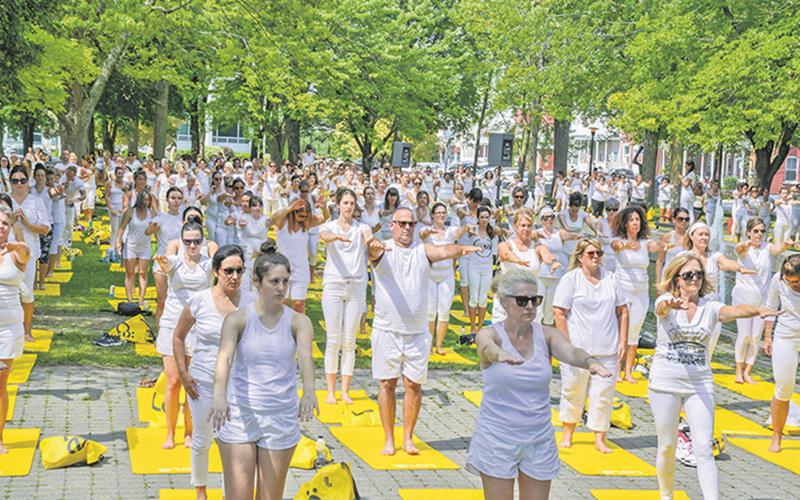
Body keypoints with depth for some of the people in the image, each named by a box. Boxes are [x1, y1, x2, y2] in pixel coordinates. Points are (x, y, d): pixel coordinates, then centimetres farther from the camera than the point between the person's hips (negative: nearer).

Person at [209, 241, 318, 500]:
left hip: (281, 418, 1)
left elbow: (305, 356, -22)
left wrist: (309, 391, -43)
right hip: (239, 416, -1)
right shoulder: (237, 319, -7)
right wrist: (219, 396, -43)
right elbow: (225, 356, -24)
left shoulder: (299, 322, -4)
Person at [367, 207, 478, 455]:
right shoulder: (383, 250, 0)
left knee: (414, 384, 5)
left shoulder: (423, 251, 6)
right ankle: (388, 439, 15)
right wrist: (374, 245, -49)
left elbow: (444, 251, -13)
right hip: (387, 330, -2)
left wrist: (461, 248, -36)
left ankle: (408, 438, 18)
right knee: (387, 384, 5)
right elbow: (373, 249, -24)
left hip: (417, 332, 2)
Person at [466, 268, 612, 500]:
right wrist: (502, 356, -55)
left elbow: (570, 353, -19)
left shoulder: (547, 335, 0)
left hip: (539, 439, 3)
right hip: (497, 438, -3)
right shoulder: (489, 334, -7)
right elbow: (489, 349, -31)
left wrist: (590, 361, -43)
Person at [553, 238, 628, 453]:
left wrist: (623, 341, 5)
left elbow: (623, 311, 13)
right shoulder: (570, 279, -2)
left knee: (603, 395, 3)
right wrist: (567, 345, -10)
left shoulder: (610, 279, 10)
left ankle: (600, 439, 11)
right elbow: (559, 313, -5)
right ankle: (568, 434, 25)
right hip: (577, 349, -3)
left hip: (607, 350, 3)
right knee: (573, 393, 8)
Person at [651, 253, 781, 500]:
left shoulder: (710, 307, -1)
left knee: (704, 449, -6)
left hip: (700, 383, 1)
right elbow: (661, 308, -31)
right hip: (665, 382, -1)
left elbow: (733, 310, -22)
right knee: (667, 446, 10)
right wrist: (671, 305, -57)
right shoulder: (666, 302, -6)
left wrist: (758, 310, -45)